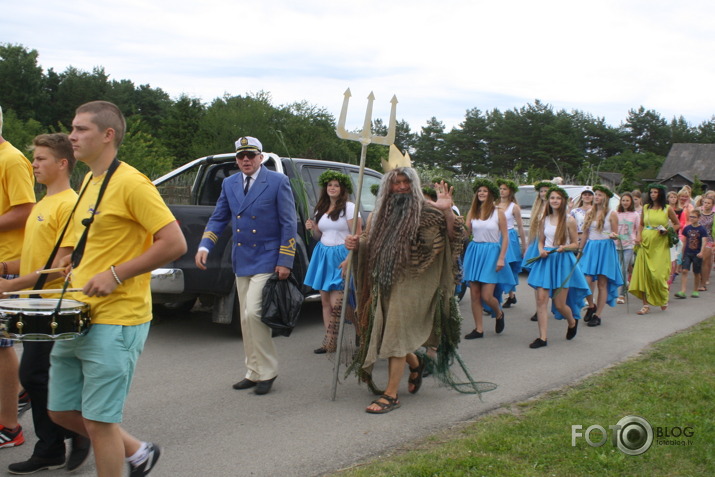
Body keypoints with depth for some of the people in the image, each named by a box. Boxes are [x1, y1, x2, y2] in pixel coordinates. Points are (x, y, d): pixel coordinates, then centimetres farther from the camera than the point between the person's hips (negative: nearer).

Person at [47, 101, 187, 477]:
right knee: (62, 411, 16)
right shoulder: (89, 181, 14)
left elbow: (174, 244, -19)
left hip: (115, 322, -9)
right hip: (77, 317, 9)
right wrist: (76, 261, 10)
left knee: (98, 420, -3)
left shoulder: (131, 183, -14)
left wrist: (115, 274, -20)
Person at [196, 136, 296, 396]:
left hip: (267, 260, -6)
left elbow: (289, 223, -7)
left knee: (252, 314, -16)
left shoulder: (277, 181, -6)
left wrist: (285, 261, -12)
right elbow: (218, 218, 13)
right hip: (242, 262, 6)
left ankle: (267, 371, -1)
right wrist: (204, 246, -4)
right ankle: (254, 372, 22)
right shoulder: (229, 184, 9)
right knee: (247, 320, 11)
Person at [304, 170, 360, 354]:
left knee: (336, 303, -13)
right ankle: (330, 342, 12)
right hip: (322, 254, 6)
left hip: (340, 257, -6)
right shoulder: (321, 209, 14)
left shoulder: (349, 207, -6)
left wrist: (349, 260, -21)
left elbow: (357, 236, -11)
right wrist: (312, 228, 0)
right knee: (325, 301, 6)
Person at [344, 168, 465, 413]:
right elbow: (369, 244, 20)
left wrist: (447, 212, -31)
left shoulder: (426, 213, -6)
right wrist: (355, 244, -1)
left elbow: (453, 237, -15)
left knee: (395, 335, -7)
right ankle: (416, 362, 40)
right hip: (382, 284, 6)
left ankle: (391, 395, 2)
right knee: (385, 334, 11)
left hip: (408, 285, -6)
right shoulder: (381, 213, 12)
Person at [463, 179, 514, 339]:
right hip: (474, 252, 4)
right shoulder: (472, 212, 7)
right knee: (474, 295, 3)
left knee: (486, 296, -8)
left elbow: (505, 237, -3)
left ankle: (499, 314, 25)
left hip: (491, 252, -4)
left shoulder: (498, 212, -2)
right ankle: (479, 329, 14)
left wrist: (501, 258, -11)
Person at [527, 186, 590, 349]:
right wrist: (541, 250, -4)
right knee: (541, 300, -7)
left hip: (563, 261, -3)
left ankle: (573, 322, 33)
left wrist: (564, 247, -18)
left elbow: (576, 244, 2)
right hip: (545, 261, 3)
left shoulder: (569, 220, -2)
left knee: (559, 304, 0)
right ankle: (542, 337, -2)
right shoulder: (544, 220, 9)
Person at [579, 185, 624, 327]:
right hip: (590, 248, 3)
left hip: (605, 249, -3)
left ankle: (598, 315, 6)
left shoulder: (612, 214, 0)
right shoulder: (590, 213, 12)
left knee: (602, 284, 0)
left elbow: (615, 234, 2)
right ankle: (591, 306, 17)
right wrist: (580, 250, 15)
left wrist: (612, 236, -21)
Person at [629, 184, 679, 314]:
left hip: (660, 245, -3)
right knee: (643, 273, -2)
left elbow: (677, 224, 8)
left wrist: (667, 231, -9)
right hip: (645, 243, 3)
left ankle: (663, 299, 22)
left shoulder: (667, 209, 0)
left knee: (657, 274, -6)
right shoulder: (646, 208, 9)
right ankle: (646, 304, 4)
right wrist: (638, 236, -1)